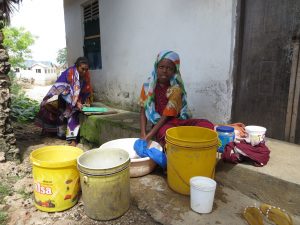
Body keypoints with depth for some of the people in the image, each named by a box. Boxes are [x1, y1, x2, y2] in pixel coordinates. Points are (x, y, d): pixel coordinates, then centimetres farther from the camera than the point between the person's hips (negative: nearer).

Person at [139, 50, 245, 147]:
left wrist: (149, 136, -21)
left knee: (205, 124, -25)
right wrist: (143, 134, -14)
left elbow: (166, 116, -14)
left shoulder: (176, 89, -9)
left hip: (177, 121, 1)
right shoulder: (148, 85, -1)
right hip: (161, 126, -1)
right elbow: (143, 111, 0)